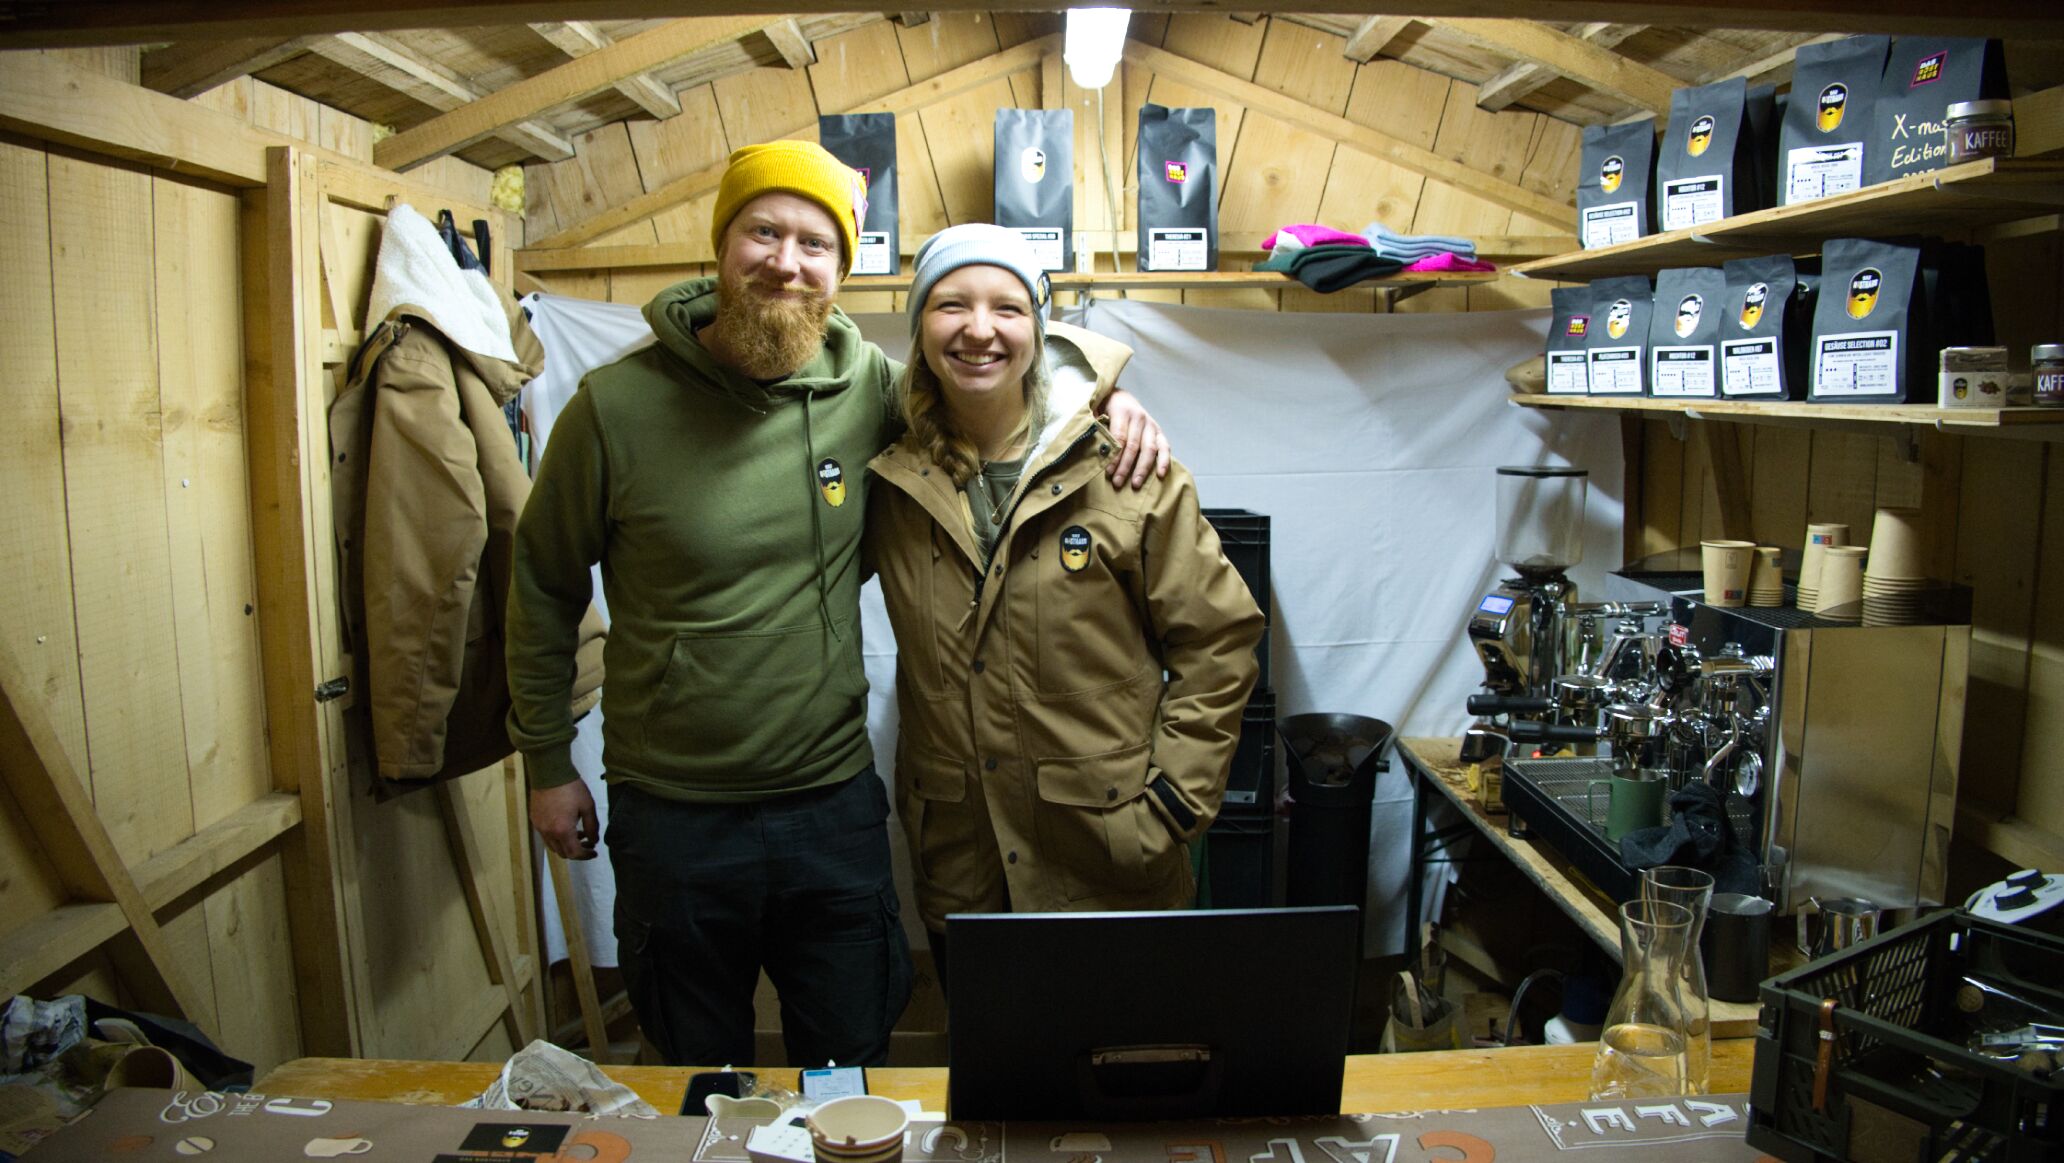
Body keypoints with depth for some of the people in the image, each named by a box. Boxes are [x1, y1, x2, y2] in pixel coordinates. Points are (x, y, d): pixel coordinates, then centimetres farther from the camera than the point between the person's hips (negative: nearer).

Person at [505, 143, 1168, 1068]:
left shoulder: (867, 386, -6)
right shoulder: (617, 405, -10)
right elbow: (544, 586, 2)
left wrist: (1101, 395, -7)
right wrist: (547, 763, 5)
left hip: (835, 807, 2)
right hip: (673, 818, -1)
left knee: (853, 1068, 18)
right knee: (696, 1079, 19)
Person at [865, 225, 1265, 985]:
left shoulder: (1123, 469, -8)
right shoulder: (893, 483, 1)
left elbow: (1218, 639, -4)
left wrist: (1170, 800, -8)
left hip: (1111, 871, -2)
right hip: (956, 873, 3)